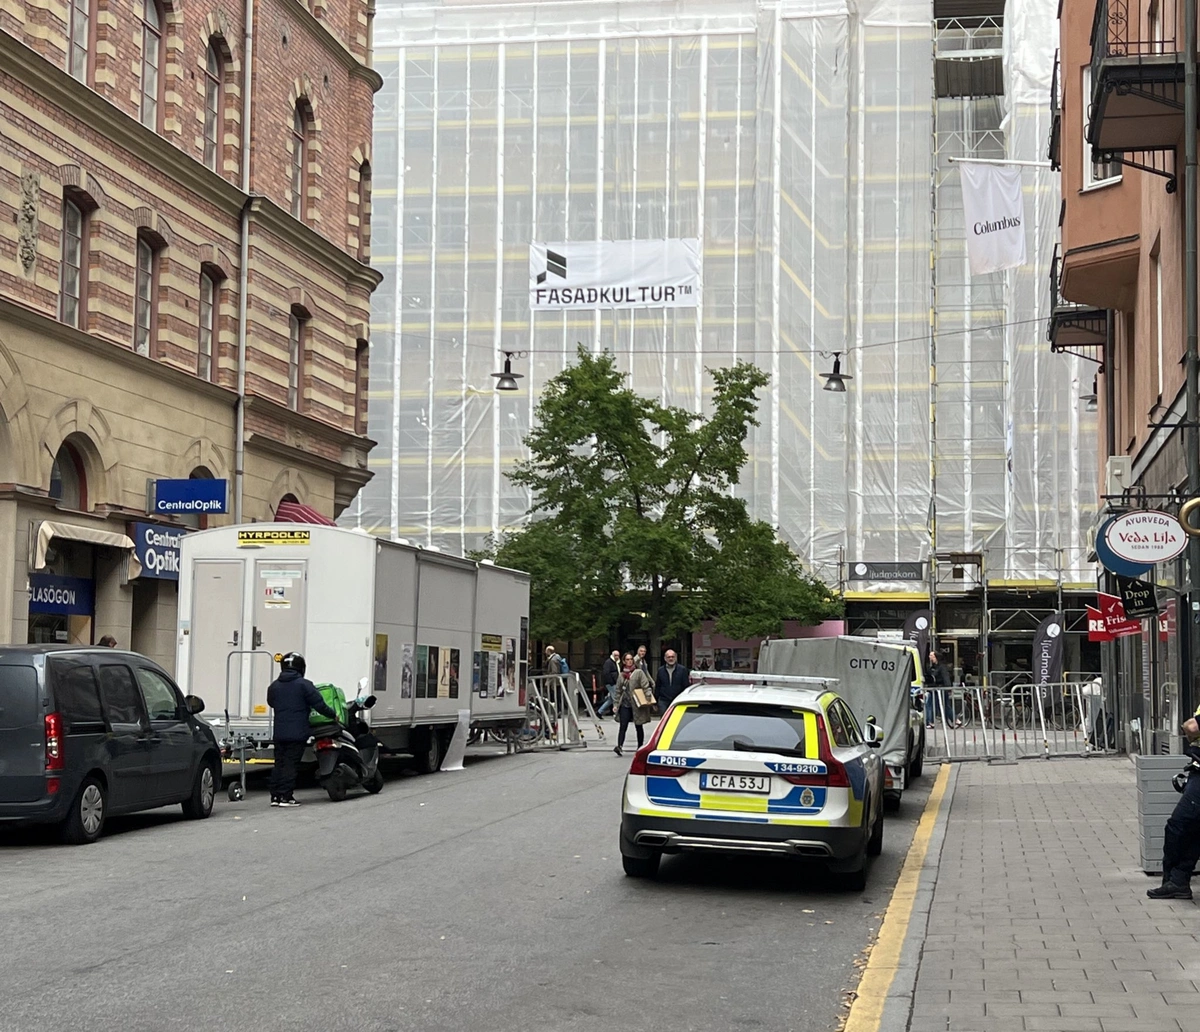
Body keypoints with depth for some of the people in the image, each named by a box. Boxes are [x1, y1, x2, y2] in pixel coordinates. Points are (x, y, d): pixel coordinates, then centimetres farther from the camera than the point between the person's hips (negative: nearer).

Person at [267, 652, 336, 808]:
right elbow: (319, 704, -8)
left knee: (279, 763, 10)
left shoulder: (274, 686, 9)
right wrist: (333, 715, 7)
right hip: (297, 733, -5)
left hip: (279, 733, 5)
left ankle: (275, 795, 10)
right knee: (291, 763, -4)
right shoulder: (304, 685, -8)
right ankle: (286, 796, -6)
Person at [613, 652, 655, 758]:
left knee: (639, 727, 7)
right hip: (624, 705, 3)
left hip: (637, 705, -3)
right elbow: (618, 691, 17)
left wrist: (649, 697, -22)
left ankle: (640, 748, 17)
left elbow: (646, 686, -8)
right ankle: (619, 746, -21)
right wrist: (616, 704, 13)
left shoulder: (639, 672, -1)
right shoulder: (621, 675, 13)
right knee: (623, 726, -11)